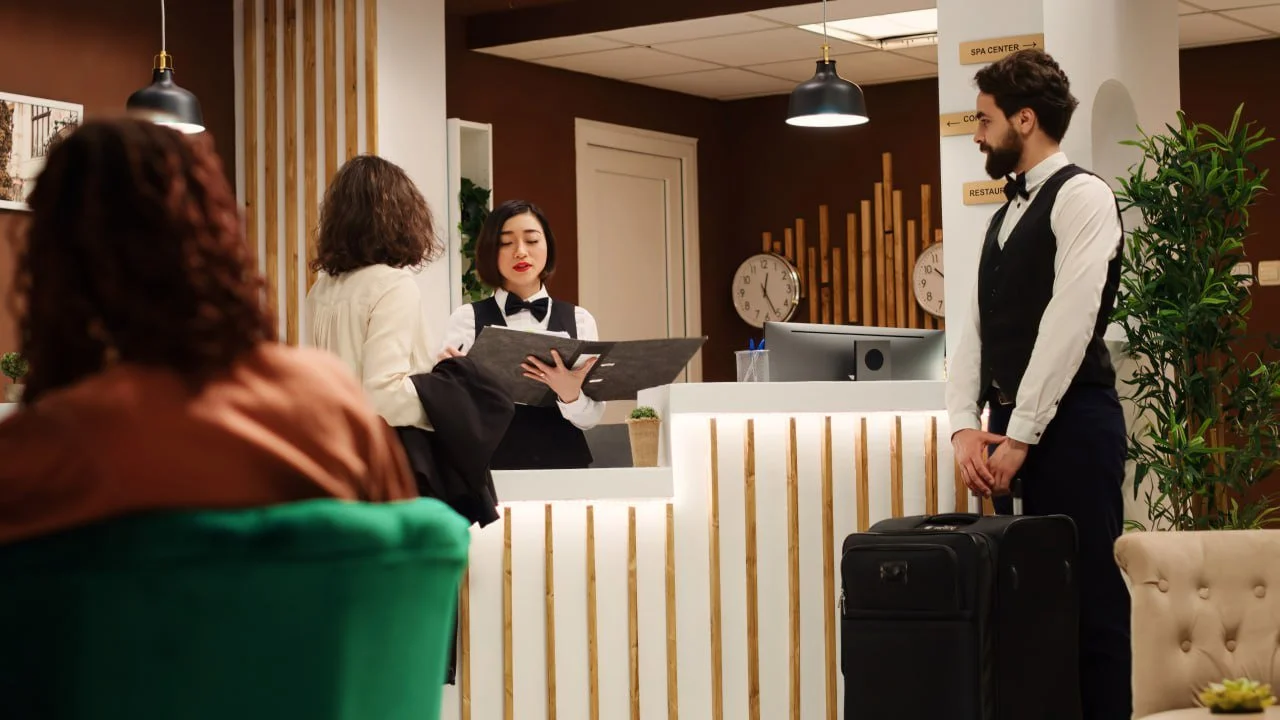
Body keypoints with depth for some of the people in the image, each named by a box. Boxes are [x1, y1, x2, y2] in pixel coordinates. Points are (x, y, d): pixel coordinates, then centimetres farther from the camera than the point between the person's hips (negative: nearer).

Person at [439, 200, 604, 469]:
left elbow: (590, 419, 3)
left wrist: (571, 394, -17)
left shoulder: (579, 319, 8)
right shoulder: (467, 319, 3)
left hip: (564, 463, 2)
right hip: (493, 465, -1)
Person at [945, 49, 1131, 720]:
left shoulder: (1082, 196, -6)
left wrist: (1021, 435, -16)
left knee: (1084, 590, -5)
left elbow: (1070, 321, -15)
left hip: (1070, 425, -8)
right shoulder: (1006, 215, 20)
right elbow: (977, 328, 14)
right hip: (1008, 427, 8)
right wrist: (966, 426, 0)